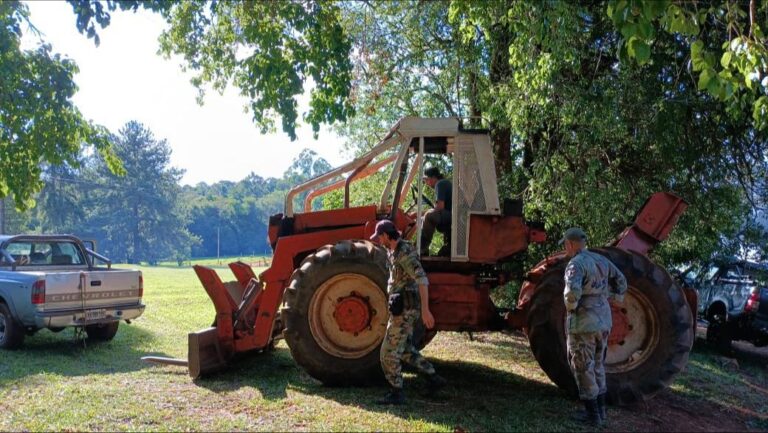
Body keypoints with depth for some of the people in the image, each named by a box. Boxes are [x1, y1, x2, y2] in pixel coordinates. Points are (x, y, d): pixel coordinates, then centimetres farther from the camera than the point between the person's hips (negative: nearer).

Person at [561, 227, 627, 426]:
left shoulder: (576, 264, -17)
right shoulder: (601, 260, 8)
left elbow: (572, 291, -33)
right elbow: (621, 282, 20)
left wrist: (571, 307, -14)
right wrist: (610, 300, 20)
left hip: (583, 323, -8)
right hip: (603, 321, 8)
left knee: (583, 369, 4)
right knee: (597, 366, 20)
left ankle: (592, 413, 10)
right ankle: (600, 409, 27)